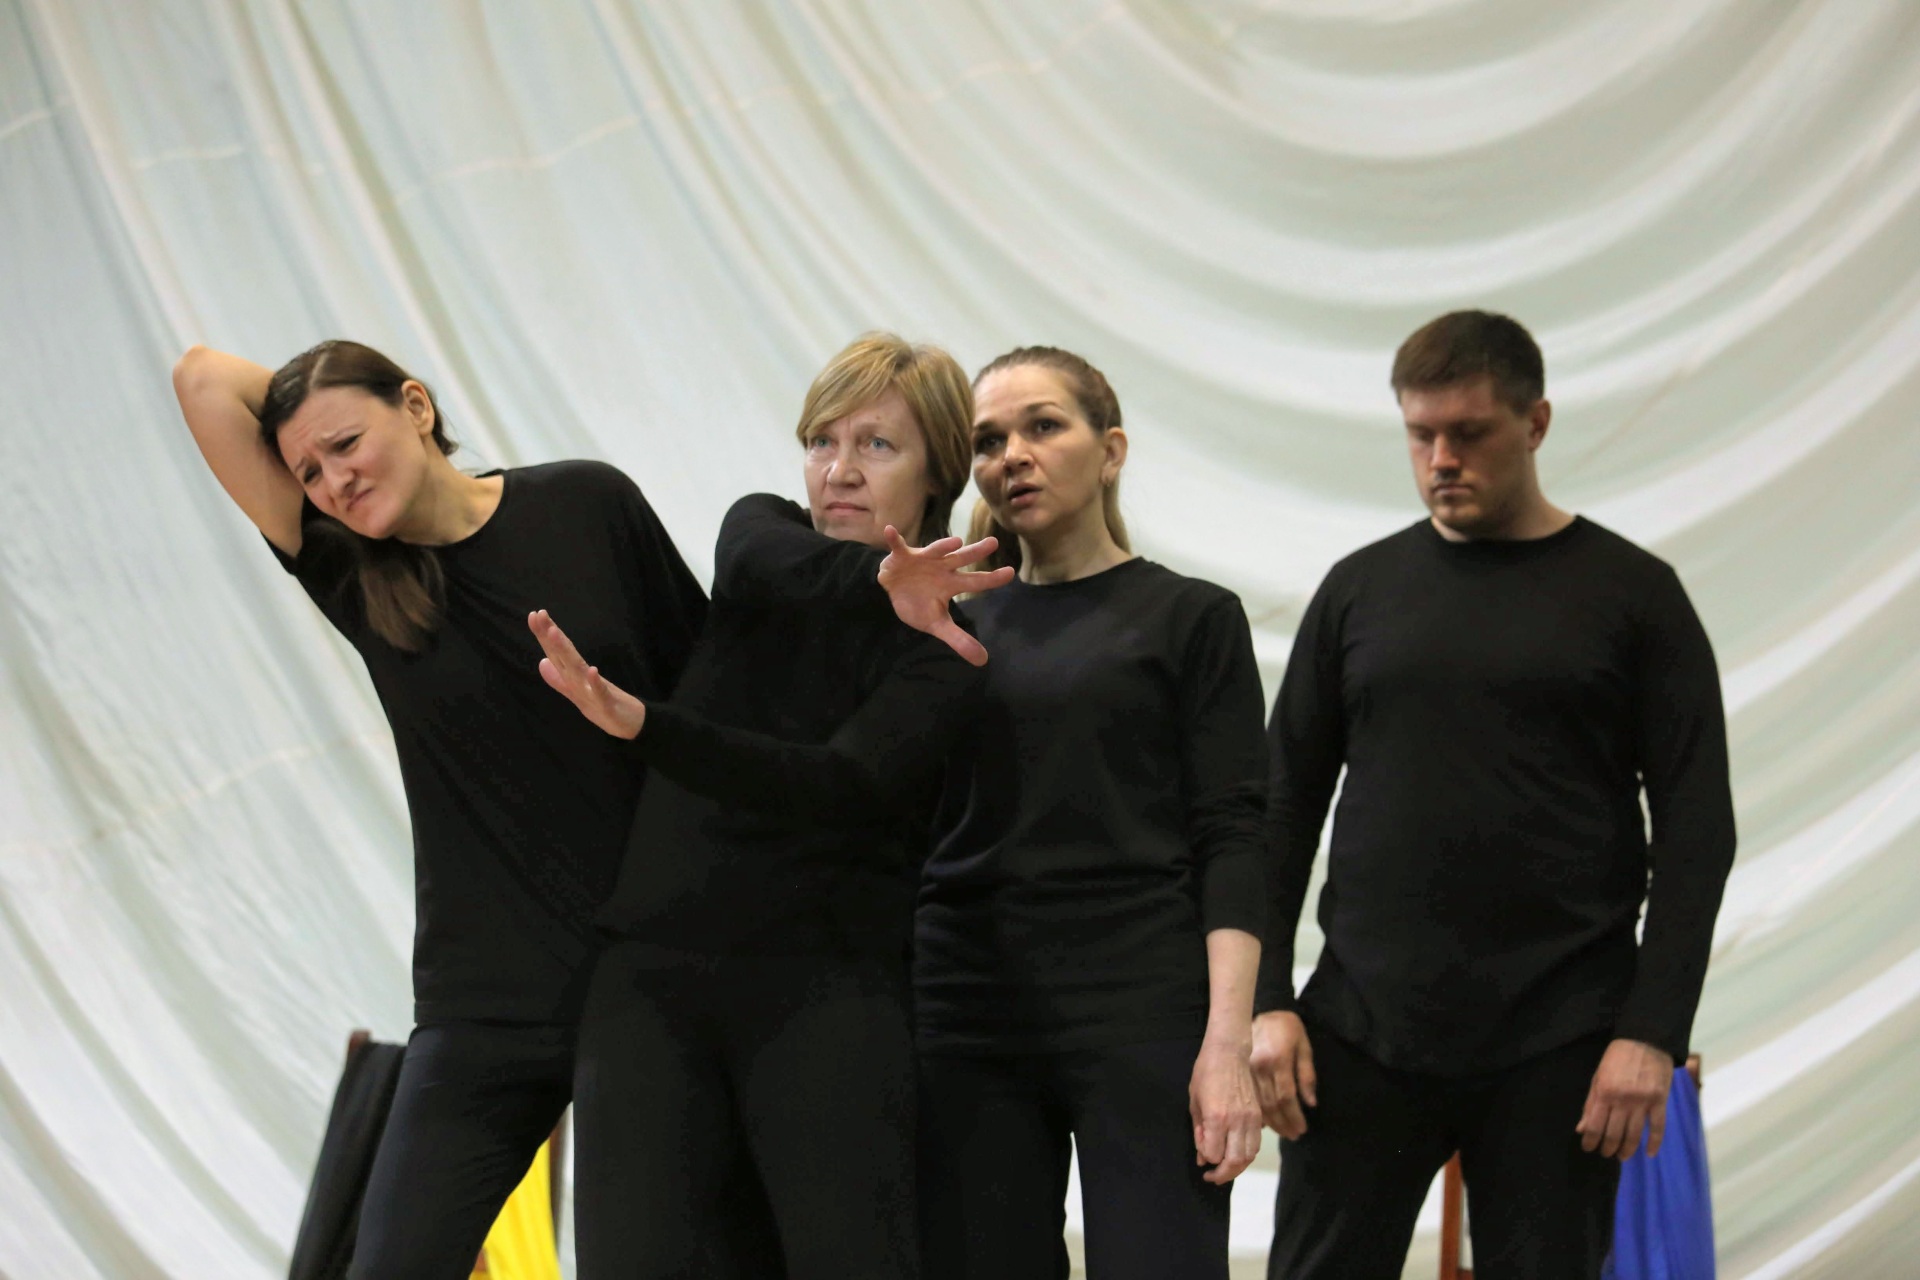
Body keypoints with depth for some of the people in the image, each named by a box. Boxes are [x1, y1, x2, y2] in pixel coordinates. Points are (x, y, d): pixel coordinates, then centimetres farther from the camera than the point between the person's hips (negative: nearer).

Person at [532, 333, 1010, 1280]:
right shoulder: (760, 530, 12)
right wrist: (879, 579, -35)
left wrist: (643, 724, -30)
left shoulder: (947, 642, -1)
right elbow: (764, 565, -14)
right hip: (657, 971, 3)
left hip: (823, 988, -3)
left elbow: (840, 784, -17)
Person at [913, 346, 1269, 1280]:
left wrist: (1227, 1044, -13)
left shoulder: (1188, 617, 5)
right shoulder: (954, 623, 15)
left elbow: (1229, 842, -3)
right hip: (966, 1020, 4)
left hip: (1141, 1018, -3)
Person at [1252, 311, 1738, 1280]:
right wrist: (1267, 1001, 1)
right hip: (1363, 1029, 2)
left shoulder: (1632, 594, 2)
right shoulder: (1361, 589, 10)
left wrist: (1653, 1033, -10)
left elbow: (1696, 832, -1)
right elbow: (1289, 803, 11)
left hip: (1556, 1048, -2)